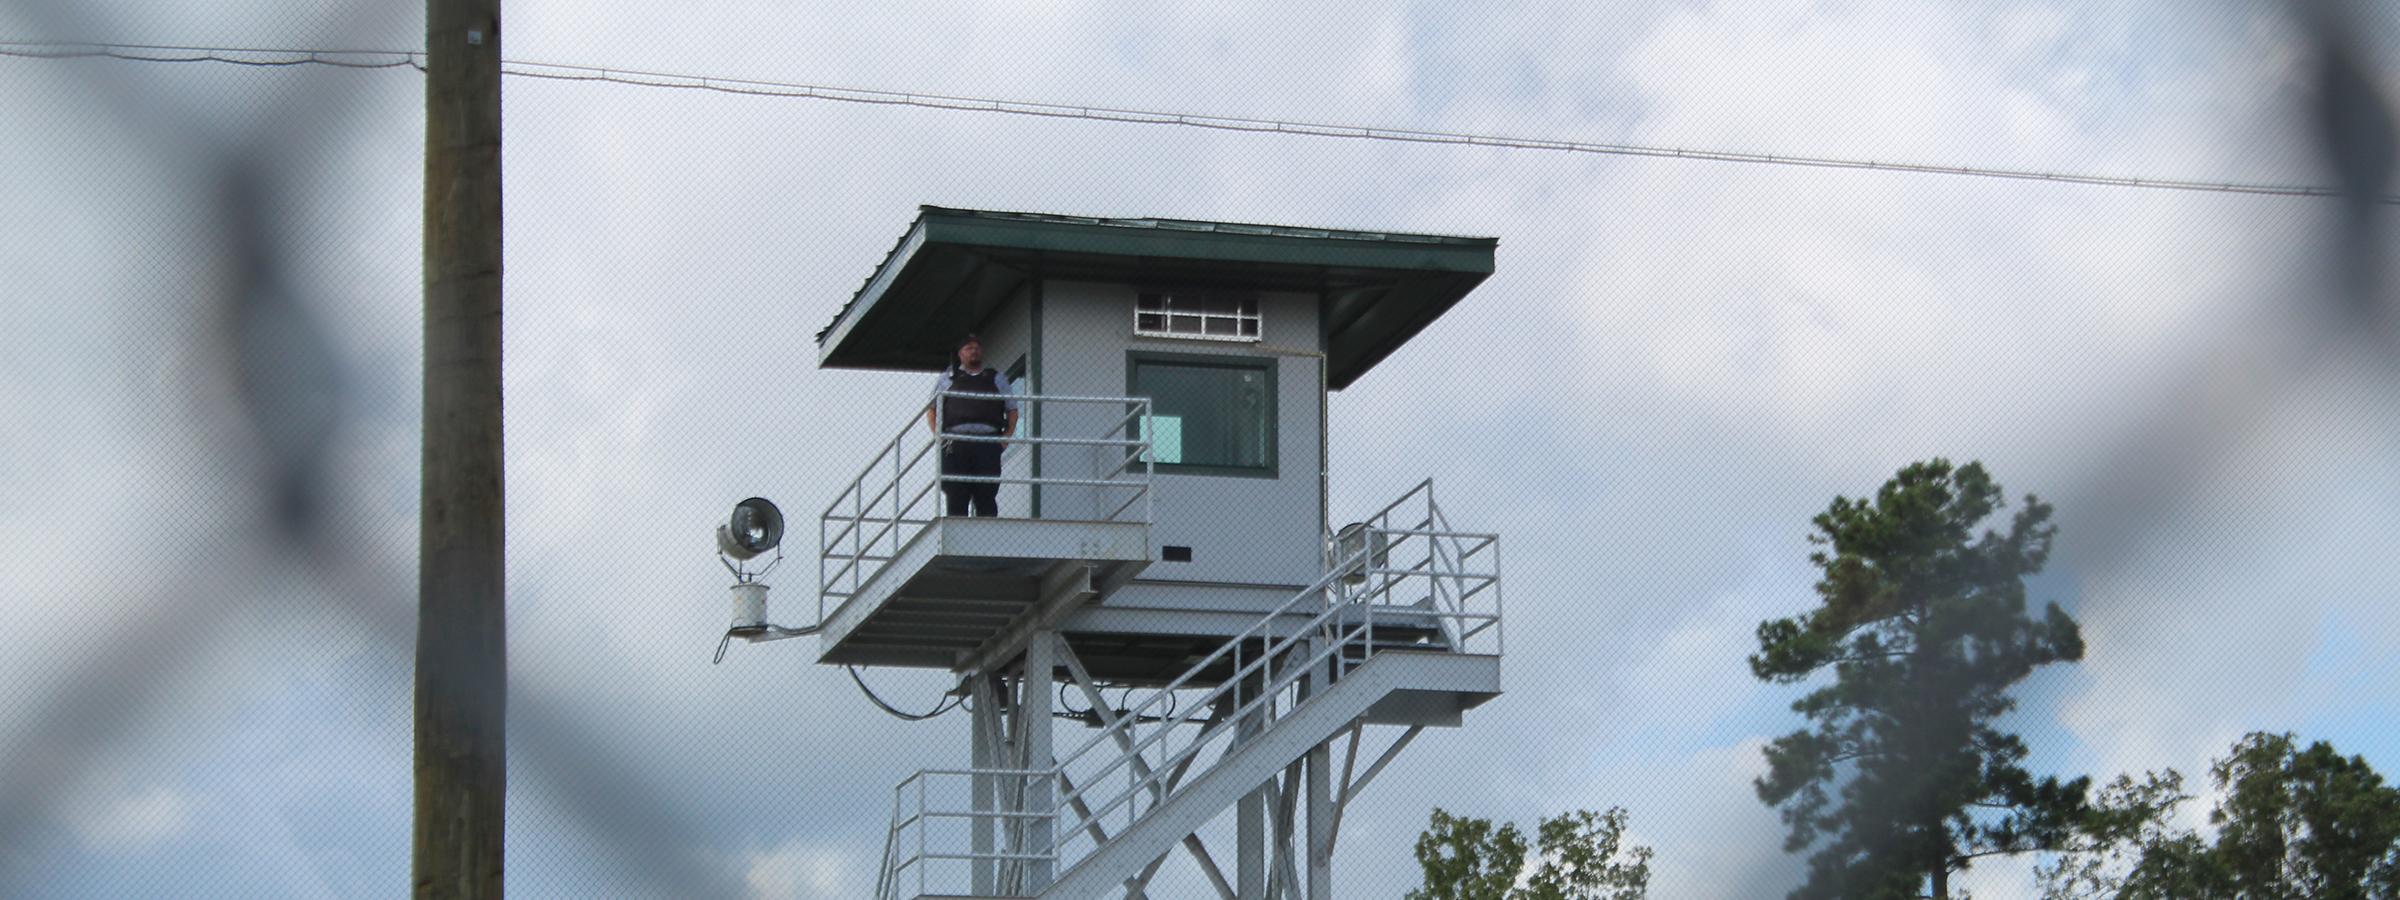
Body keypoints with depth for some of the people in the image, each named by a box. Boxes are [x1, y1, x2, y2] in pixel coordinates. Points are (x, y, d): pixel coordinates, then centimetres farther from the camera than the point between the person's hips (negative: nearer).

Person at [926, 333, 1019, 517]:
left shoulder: (997, 379, 23)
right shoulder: (947, 379, 20)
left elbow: (1012, 409, 21)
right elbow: (931, 410, 17)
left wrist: (1006, 436, 4)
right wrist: (939, 436, 0)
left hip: (988, 444, 1)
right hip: (956, 444, -1)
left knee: (987, 494, -7)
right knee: (956, 497, -7)